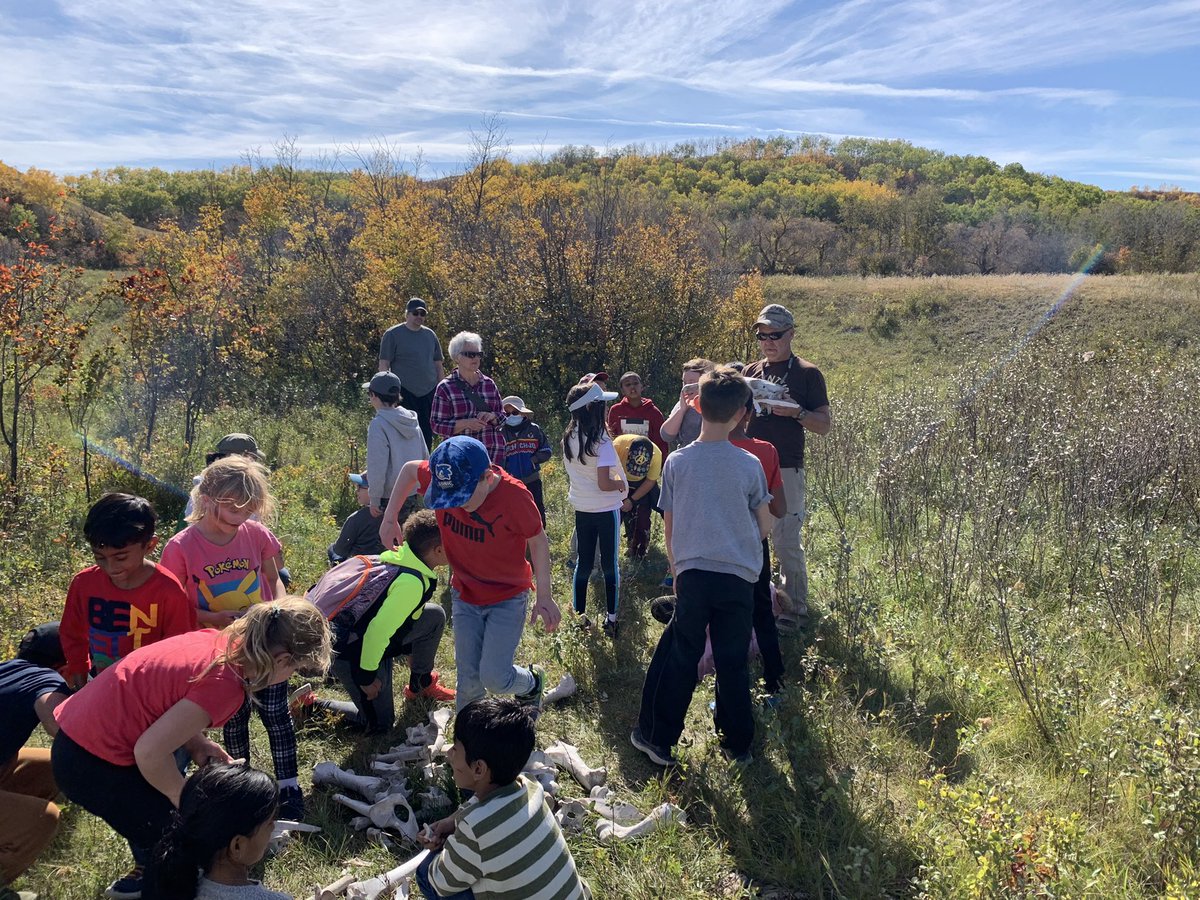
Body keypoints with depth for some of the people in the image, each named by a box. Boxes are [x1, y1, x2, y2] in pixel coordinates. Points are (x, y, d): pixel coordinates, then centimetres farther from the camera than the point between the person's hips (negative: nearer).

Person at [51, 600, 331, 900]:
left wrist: (197, 744, 1)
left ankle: (148, 873, 50)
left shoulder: (215, 639, -1)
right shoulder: (224, 683, -26)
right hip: (93, 763, -9)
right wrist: (188, 804, -10)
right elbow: (149, 753, -28)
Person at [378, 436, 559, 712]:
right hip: (464, 595, 4)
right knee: (469, 678, 10)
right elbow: (410, 468, 1)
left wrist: (544, 597, -14)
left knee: (494, 677, -8)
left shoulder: (514, 495, -30)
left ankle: (530, 682, 26)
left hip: (508, 597, -4)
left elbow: (538, 541, -15)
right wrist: (389, 520, -4)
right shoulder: (444, 482, -20)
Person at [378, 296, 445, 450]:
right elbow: (383, 365, -4)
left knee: (428, 436, 8)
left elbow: (438, 366, 18)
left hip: (429, 394, 5)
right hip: (405, 394, -5)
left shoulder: (430, 334, 13)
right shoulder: (393, 334, -2)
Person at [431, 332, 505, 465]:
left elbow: (502, 418, 17)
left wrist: (492, 417, -6)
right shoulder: (445, 387, 0)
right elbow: (437, 424, -4)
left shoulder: (489, 384, 11)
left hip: (493, 453, 4)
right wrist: (465, 423, -18)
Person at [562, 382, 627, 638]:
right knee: (609, 564, 6)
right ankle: (611, 619, 12)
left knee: (583, 562, 15)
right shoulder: (600, 441, -21)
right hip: (606, 509, -6)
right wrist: (621, 484, -5)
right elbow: (604, 484, -23)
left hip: (581, 509, 6)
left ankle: (578, 615, 20)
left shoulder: (569, 438, 0)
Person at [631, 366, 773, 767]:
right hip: (738, 577, 0)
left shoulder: (677, 462, -3)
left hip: (692, 574, 0)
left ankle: (656, 737, 19)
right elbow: (764, 528, 3)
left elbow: (669, 528, 4)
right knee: (733, 662, 12)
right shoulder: (750, 465, -5)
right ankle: (737, 743, 24)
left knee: (680, 658, 11)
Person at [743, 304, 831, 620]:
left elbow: (824, 425, -3)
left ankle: (796, 608, 7)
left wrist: (796, 411, -21)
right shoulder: (751, 372, 14)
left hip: (786, 469, -5)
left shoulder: (807, 374, 0)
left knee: (787, 542, -5)